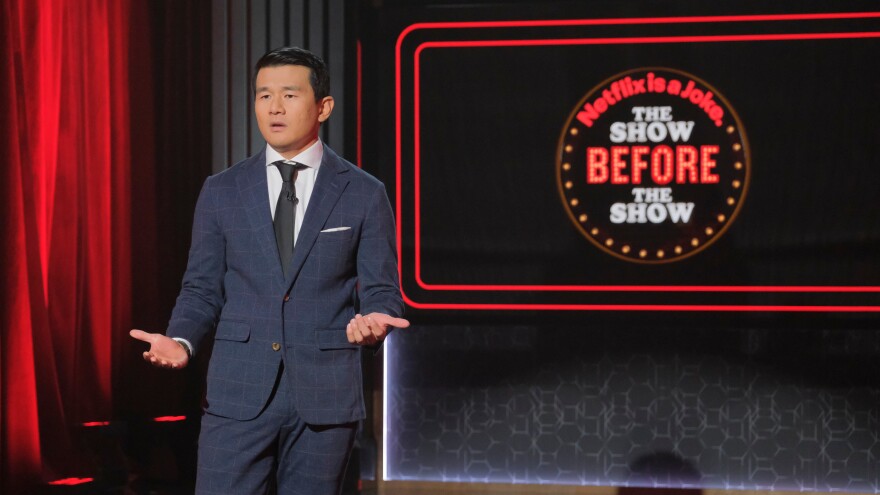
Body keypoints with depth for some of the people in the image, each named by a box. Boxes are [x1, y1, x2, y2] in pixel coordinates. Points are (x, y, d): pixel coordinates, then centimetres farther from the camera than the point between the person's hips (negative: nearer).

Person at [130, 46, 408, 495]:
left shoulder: (364, 195, 2)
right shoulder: (221, 192, 7)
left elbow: (382, 291, 3)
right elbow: (202, 289, 9)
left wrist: (373, 320, -20)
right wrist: (181, 341, -11)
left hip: (325, 395, -1)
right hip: (238, 394, 1)